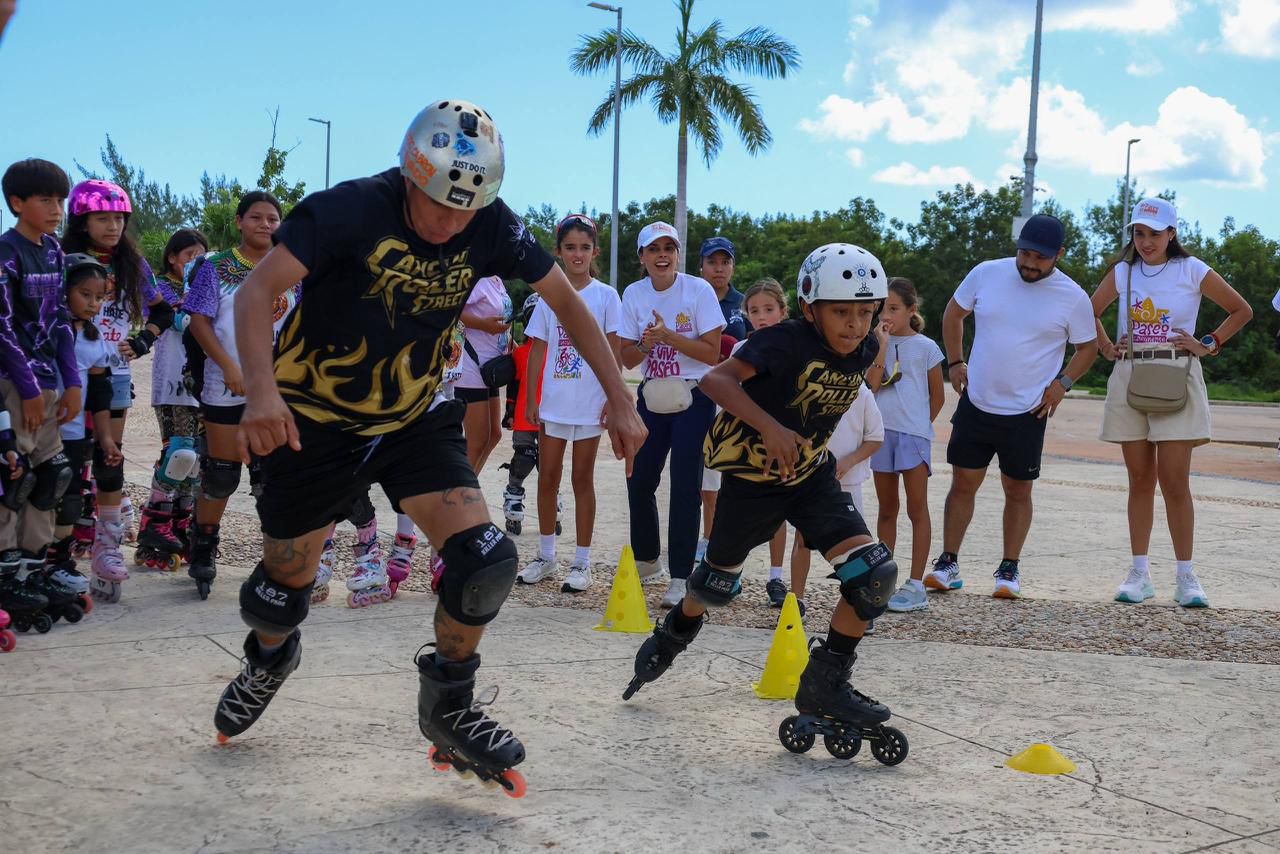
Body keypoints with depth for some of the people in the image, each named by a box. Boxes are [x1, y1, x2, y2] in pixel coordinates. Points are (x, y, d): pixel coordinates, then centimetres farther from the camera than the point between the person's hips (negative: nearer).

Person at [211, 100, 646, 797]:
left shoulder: (491, 226, -13)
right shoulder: (350, 210, -25)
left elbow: (566, 301, -1)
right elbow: (258, 290, -33)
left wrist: (619, 399, -6)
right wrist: (260, 390, -49)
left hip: (414, 418, 3)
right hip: (315, 420, -2)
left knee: (484, 562, -16)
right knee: (282, 588, 11)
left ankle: (448, 705, 10)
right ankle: (269, 660, 49)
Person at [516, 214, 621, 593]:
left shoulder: (605, 296, -1)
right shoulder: (549, 297, 5)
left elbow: (613, 352, -2)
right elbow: (537, 351, 7)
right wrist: (531, 398, 3)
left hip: (590, 404, -3)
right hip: (553, 401, 3)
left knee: (582, 480, 4)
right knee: (547, 478, 7)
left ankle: (581, 563, 11)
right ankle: (546, 556, 20)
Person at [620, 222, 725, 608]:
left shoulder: (699, 290, -10)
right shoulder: (634, 294, 2)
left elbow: (711, 352, -12)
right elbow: (628, 358, 3)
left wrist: (668, 335, -21)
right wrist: (645, 344, -18)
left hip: (693, 399, -4)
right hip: (652, 398, 4)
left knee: (685, 487, -7)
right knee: (639, 481, 8)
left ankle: (680, 577, 0)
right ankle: (646, 561, 29)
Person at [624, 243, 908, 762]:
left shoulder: (864, 350, -7)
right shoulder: (786, 343, -27)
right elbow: (716, 379, -39)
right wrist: (769, 426, -50)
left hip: (811, 475, 5)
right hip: (751, 478, -4)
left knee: (875, 573, -14)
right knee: (717, 587, 14)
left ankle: (824, 684, 0)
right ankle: (675, 634, 49)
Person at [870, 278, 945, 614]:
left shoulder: (925, 347, 0)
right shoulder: (875, 344, 7)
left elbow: (938, 396, 5)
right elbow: (871, 386, -7)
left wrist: (919, 424, 7)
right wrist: (883, 346, -10)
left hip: (914, 434, -4)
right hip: (881, 432, 4)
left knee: (917, 509, -2)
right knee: (886, 509, 12)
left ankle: (916, 585, -1)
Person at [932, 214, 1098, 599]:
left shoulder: (1073, 298, -6)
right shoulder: (986, 274, -3)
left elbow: (1088, 347, 7)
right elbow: (954, 313, 12)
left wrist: (1062, 383, -7)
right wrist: (955, 362, 5)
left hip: (1027, 413, -1)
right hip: (976, 404, 1)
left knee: (1018, 491, 7)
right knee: (963, 483, 5)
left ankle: (1009, 569, 20)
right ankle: (948, 564, 14)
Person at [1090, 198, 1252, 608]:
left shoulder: (1191, 270, 0)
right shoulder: (1123, 272, 8)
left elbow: (1241, 310, 6)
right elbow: (1091, 312, 21)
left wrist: (1209, 344, -1)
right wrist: (1106, 347, 8)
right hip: (1129, 379, 3)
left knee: (1174, 481, -7)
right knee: (1140, 480, 6)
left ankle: (1186, 577, -1)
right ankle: (1139, 574, 10)